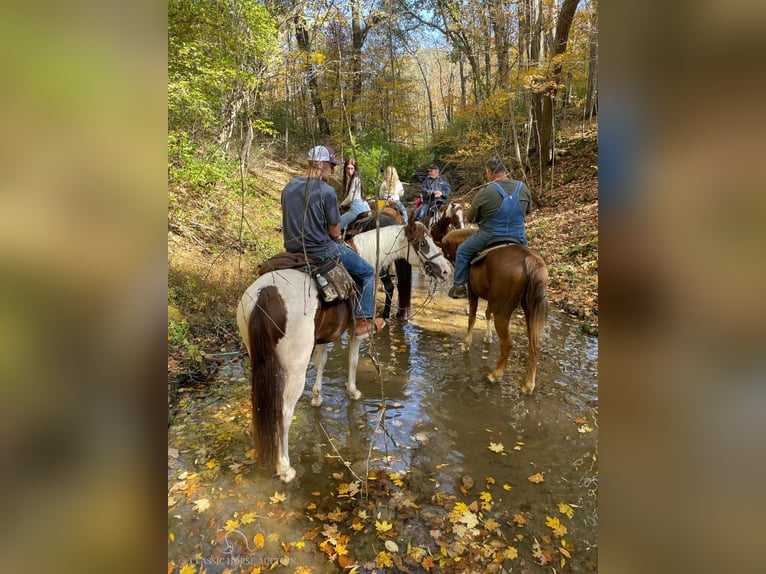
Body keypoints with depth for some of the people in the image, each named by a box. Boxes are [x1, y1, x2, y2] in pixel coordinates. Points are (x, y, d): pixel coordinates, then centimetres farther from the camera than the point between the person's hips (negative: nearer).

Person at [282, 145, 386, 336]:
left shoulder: (289, 186, 4)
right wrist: (339, 241, 11)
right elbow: (334, 231, -11)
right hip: (321, 251, -8)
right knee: (368, 272, 8)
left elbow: (293, 221, 13)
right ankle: (363, 321, 10)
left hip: (293, 249, 8)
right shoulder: (326, 191, -18)